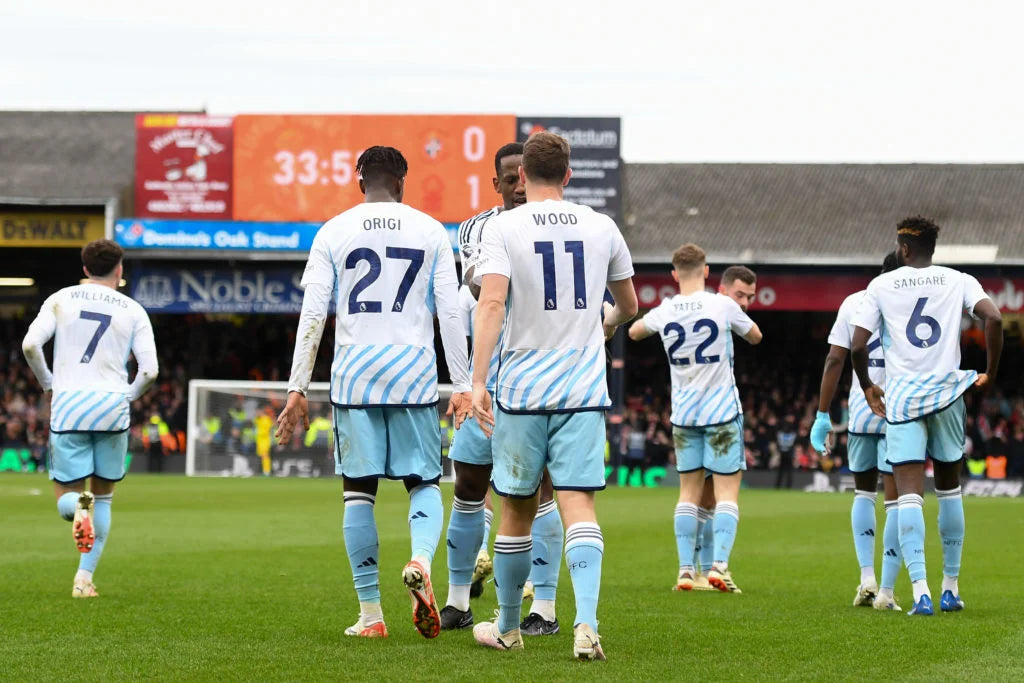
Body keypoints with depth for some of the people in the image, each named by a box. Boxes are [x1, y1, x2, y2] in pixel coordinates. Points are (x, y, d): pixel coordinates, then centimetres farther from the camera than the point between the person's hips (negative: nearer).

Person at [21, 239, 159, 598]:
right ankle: (84, 578, 6)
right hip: (112, 406, 0)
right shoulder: (133, 311, 7)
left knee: (66, 497, 7)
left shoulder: (61, 299, 9)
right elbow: (149, 370, -1)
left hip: (67, 406, 0)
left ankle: (78, 505, -32)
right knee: (103, 497, 15)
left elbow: (30, 345, -4)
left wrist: (48, 383, 12)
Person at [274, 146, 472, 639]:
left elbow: (312, 315, 0)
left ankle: (370, 614, 6)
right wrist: (463, 386, 5)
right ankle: (421, 561, -22)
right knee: (424, 483, 9)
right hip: (414, 374, 0)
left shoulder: (333, 233, 5)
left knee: (359, 491, 7)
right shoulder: (431, 233, 6)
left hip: (354, 375, 0)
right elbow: (450, 314, 2)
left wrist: (297, 389, 2)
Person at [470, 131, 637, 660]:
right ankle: (586, 624, -23)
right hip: (583, 387, 1)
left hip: (521, 385, -1)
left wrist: (477, 381, -19)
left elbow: (491, 302, -17)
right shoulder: (601, 228, 6)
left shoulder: (503, 227, -4)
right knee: (578, 504, -5)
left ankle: (507, 627, 24)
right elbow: (628, 306, 20)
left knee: (517, 509, 11)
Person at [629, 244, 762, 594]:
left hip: (683, 414, 3)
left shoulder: (664, 311, -2)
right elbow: (755, 336, 9)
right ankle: (719, 563, -13)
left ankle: (685, 568, 5)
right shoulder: (723, 306, -10)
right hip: (722, 411, -3)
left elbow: (634, 332, 20)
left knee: (689, 490, 10)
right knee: (727, 490, 0)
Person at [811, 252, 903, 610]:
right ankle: (886, 591, -3)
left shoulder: (853, 303, 7)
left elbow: (834, 360, 3)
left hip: (861, 412, 3)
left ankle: (867, 578, 10)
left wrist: (823, 415, 6)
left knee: (864, 493, 20)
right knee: (896, 501, 1)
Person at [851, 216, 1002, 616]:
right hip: (947, 394, 2)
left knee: (909, 494, -7)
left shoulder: (881, 286, 3)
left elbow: (858, 346, -1)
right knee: (949, 490, 17)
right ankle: (951, 589, 20)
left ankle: (921, 592, -21)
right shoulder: (958, 282, 5)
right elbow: (993, 317, -12)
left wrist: (867, 388, 16)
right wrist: (991, 372, 0)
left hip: (901, 399, -2)